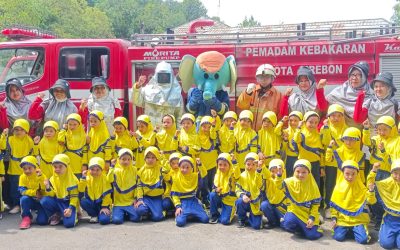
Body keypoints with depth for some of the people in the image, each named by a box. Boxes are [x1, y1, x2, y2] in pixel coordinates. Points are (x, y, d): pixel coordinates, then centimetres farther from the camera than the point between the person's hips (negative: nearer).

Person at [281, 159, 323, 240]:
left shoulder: (312, 186, -4)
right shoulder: (289, 182, -5)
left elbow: (316, 204, 0)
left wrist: (312, 217, -9)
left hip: (308, 213, 0)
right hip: (295, 211, 0)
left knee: (311, 235, -19)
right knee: (288, 224, -31)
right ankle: (302, 227, 4)